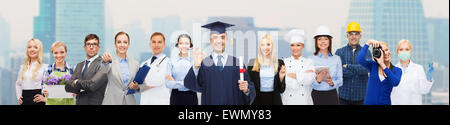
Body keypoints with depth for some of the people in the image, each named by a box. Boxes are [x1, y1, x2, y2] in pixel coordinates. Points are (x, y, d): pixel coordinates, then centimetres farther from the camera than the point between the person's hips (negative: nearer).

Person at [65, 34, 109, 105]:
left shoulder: (102, 64, -10)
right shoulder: (79, 65, 12)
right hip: (79, 102, 6)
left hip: (94, 103, -6)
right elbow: (68, 87, 5)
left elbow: (92, 85, -22)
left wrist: (78, 82, -4)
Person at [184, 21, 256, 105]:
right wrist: (196, 67, -30)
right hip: (210, 102, 0)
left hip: (234, 102, 1)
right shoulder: (203, 63, 0)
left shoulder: (237, 63, 0)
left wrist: (246, 90, -22)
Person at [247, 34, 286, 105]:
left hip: (274, 101, 0)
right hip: (258, 100, 0)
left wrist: (281, 77, -11)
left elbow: (281, 90, 3)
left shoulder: (279, 63, 2)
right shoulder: (252, 63, 1)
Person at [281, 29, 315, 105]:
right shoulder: (284, 62, 3)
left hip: (304, 100, 1)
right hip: (288, 100, 0)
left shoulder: (309, 62, 4)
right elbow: (283, 82, -11)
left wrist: (293, 75, -14)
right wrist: (303, 75, -11)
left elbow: (309, 80, -11)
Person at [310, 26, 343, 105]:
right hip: (316, 95, -1)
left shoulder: (336, 59, 5)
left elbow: (340, 80, 5)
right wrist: (317, 80, -20)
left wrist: (332, 83, -14)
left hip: (332, 96, 1)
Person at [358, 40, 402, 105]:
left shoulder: (397, 70, -1)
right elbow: (360, 60, -19)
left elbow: (395, 82, -22)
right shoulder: (372, 66, 0)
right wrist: (368, 43, -13)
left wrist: (382, 64, -23)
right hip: (369, 102, 1)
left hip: (386, 102, 0)